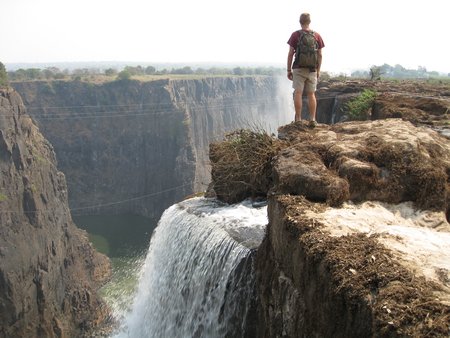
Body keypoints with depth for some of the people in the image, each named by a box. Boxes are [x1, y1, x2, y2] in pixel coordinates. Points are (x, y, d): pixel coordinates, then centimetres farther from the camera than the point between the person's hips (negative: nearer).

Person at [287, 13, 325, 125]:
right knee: (311, 94, 8)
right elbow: (320, 55, 7)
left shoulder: (295, 35, -2)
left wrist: (289, 70, 2)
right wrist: (318, 70, 15)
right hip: (312, 69, 3)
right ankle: (312, 119, 5)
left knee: (298, 93, -2)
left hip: (299, 68, -3)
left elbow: (290, 53, -4)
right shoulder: (317, 35, 6)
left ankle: (298, 119, -6)